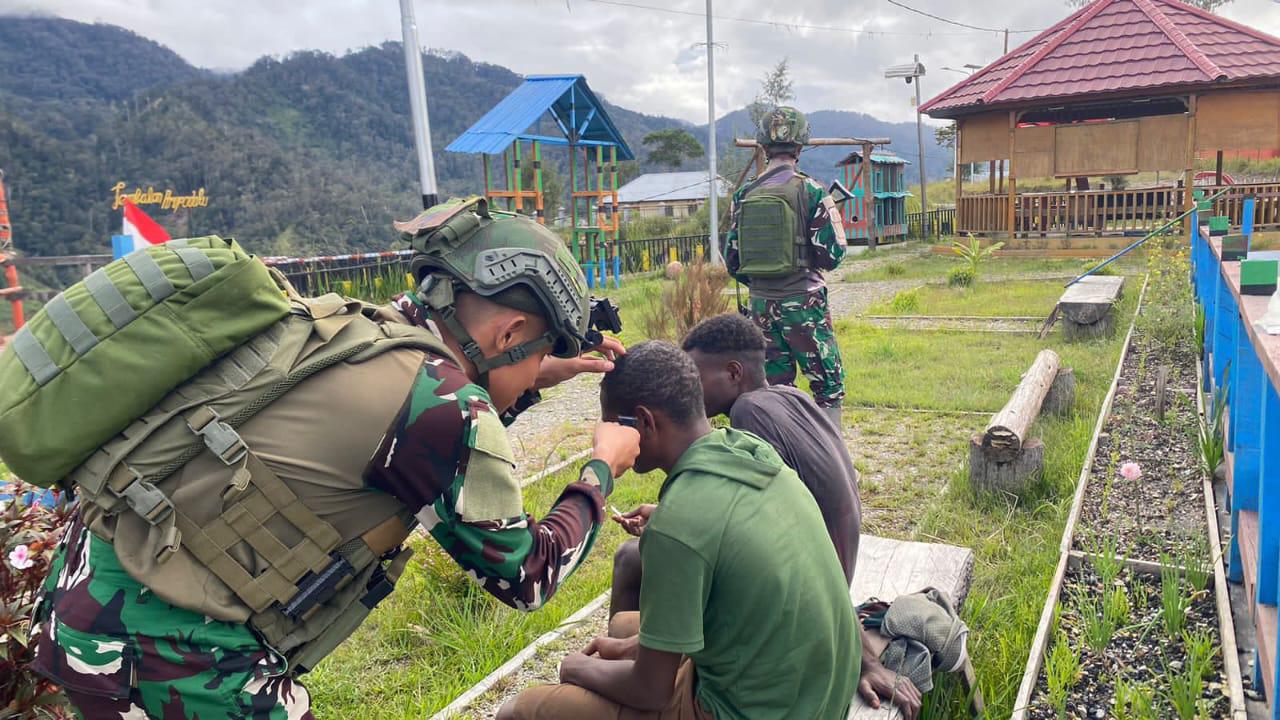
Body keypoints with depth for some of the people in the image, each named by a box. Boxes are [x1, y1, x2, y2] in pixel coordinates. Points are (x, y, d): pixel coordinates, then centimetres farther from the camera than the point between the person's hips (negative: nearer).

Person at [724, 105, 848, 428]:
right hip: (803, 302, -4)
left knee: (774, 388, 13)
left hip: (760, 305, 4)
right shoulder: (810, 191, -8)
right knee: (829, 387, 6)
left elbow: (732, 259, 6)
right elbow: (833, 253, -9)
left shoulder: (744, 195, 3)